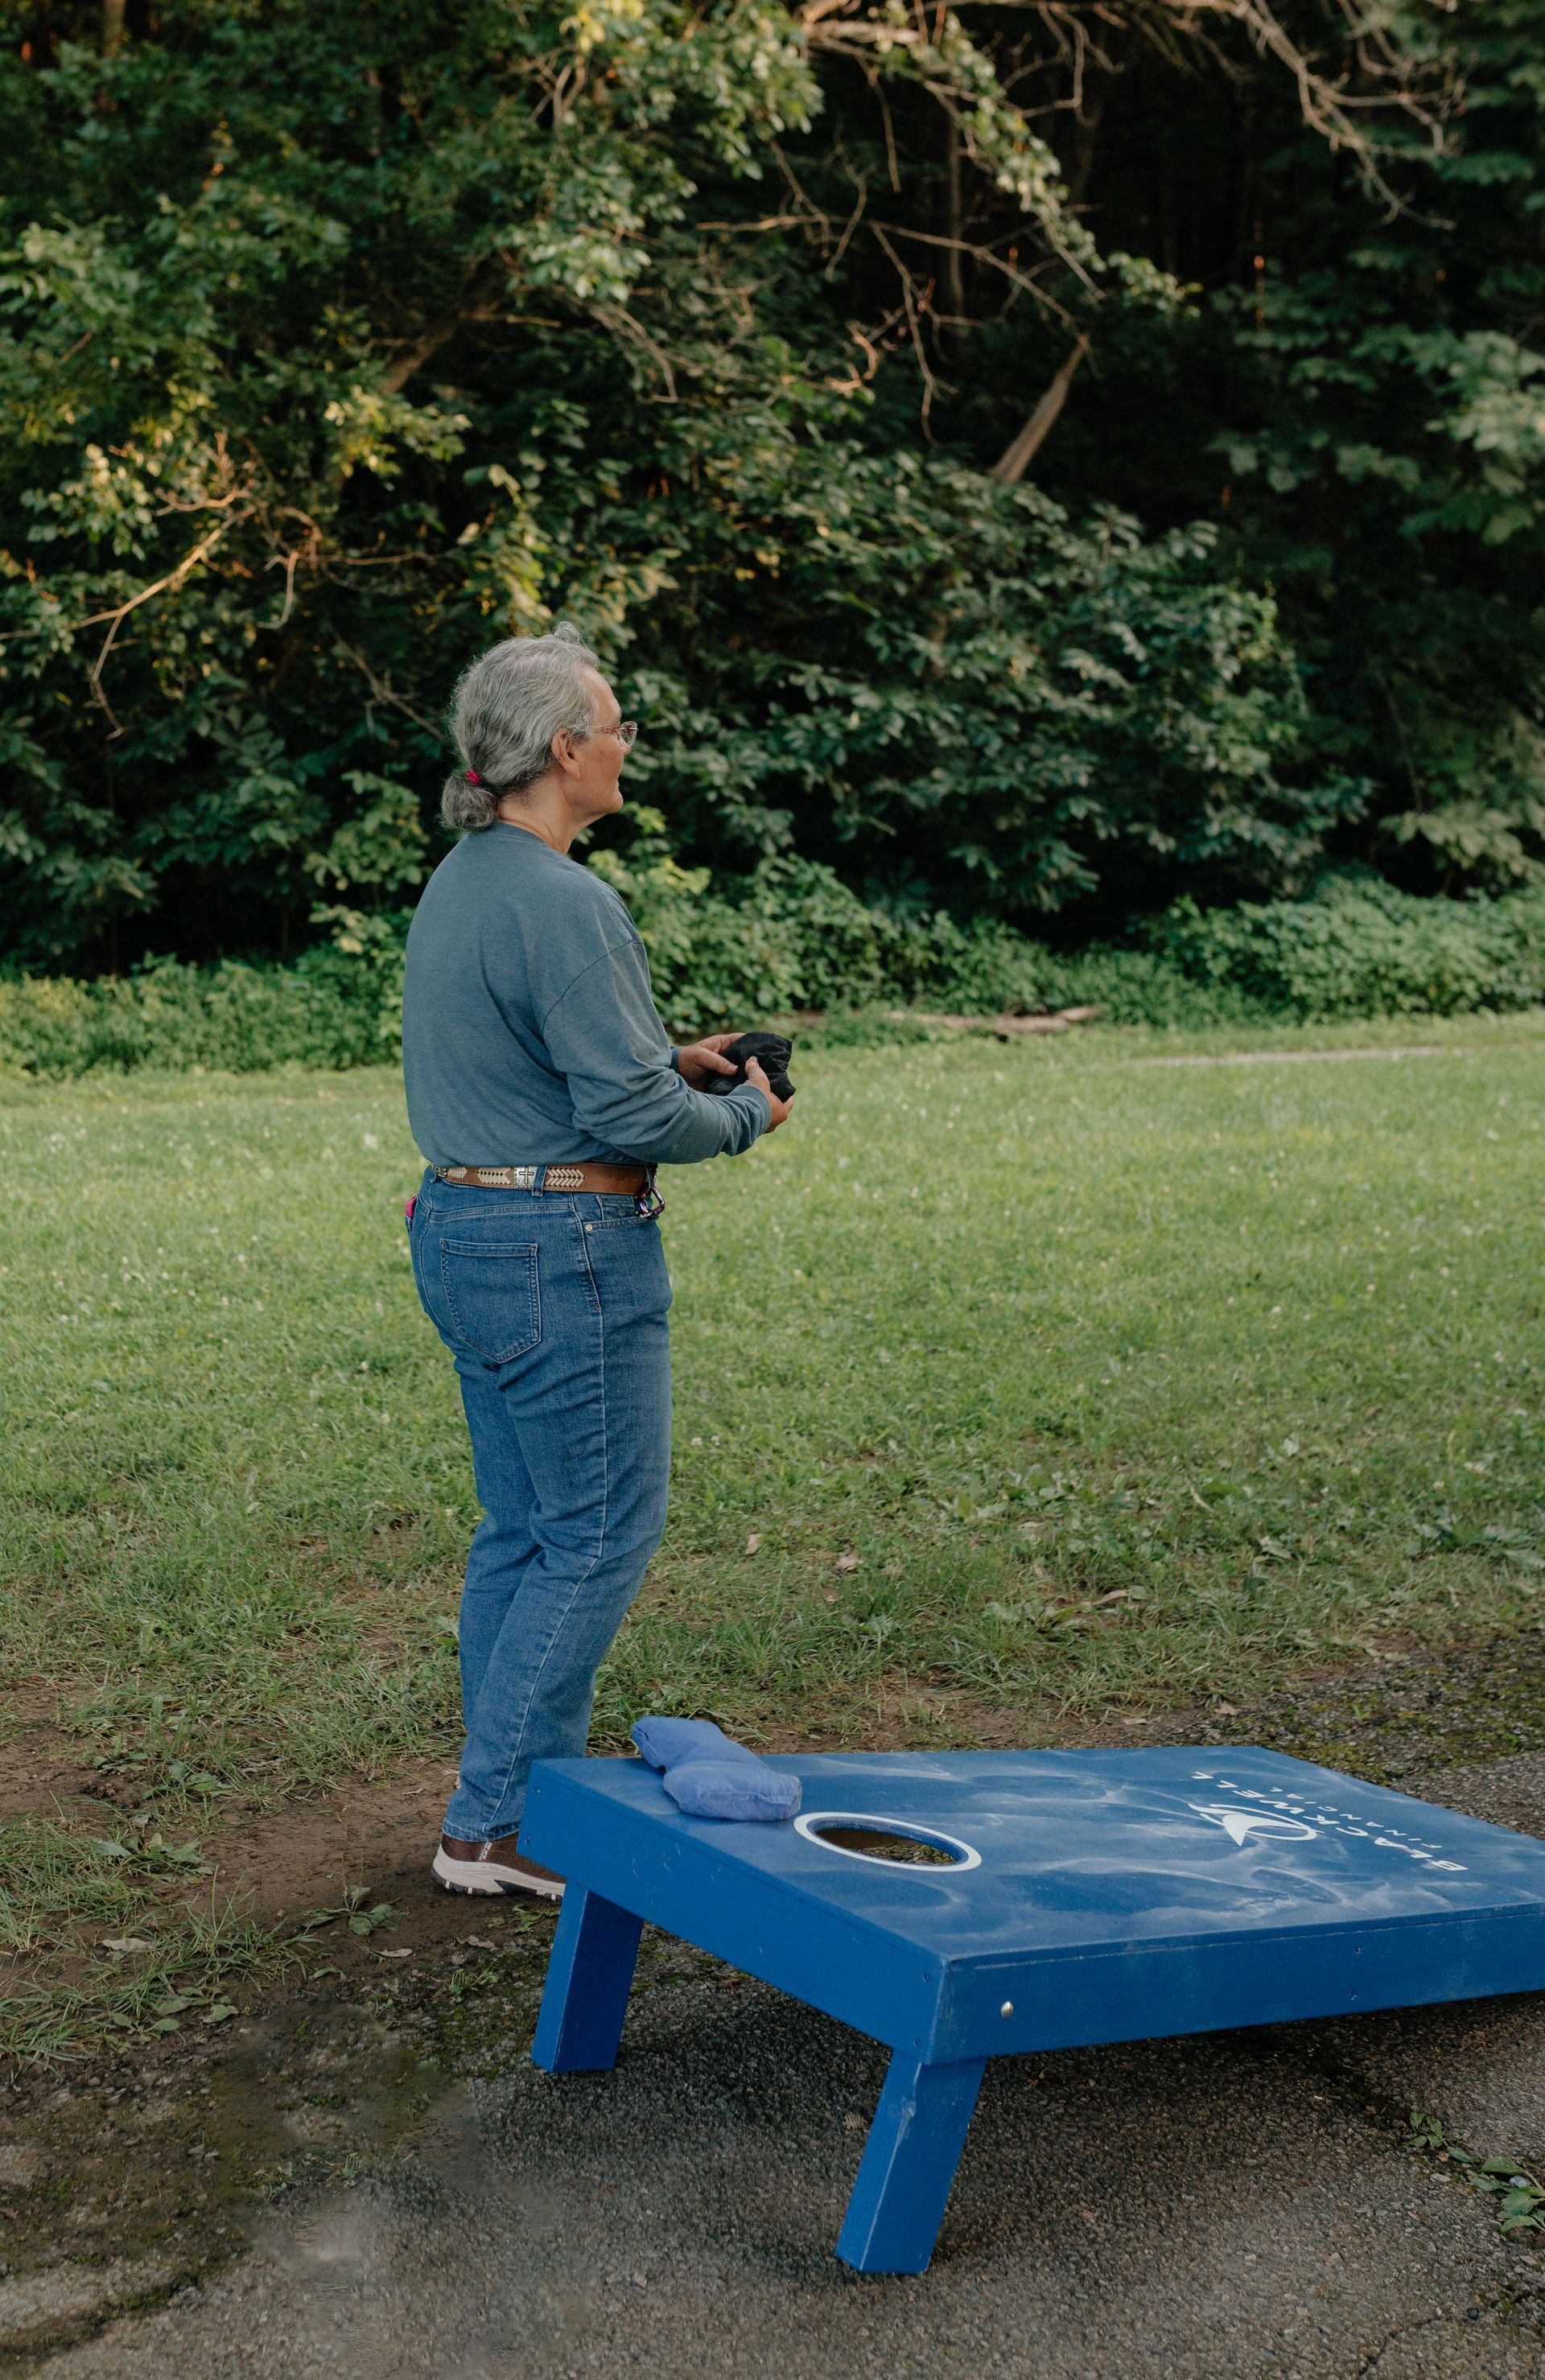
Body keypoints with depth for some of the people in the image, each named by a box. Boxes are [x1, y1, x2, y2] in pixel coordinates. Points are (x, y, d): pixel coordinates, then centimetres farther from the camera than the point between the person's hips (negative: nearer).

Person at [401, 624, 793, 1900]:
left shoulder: (460, 883, 11)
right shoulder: (564, 905, -20)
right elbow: (632, 1115, -22)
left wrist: (668, 1057, 13)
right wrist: (746, 1114, -3)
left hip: (464, 1229, 10)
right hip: (565, 1254, -10)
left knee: (522, 1530, 15)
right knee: (601, 1536, 0)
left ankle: (512, 1801, 24)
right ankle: (498, 1820, 5)